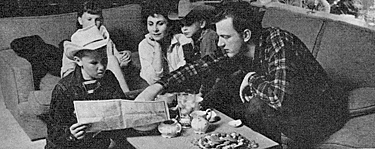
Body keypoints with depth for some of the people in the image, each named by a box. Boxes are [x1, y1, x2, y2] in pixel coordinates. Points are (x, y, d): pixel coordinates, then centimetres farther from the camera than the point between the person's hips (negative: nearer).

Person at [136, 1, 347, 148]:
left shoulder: (278, 41, -29)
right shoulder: (237, 48, -7)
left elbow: (280, 97, -40)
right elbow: (201, 66, -2)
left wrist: (252, 79, -23)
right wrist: (157, 86, -11)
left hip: (321, 114, -7)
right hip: (288, 107, 7)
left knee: (259, 105, -31)